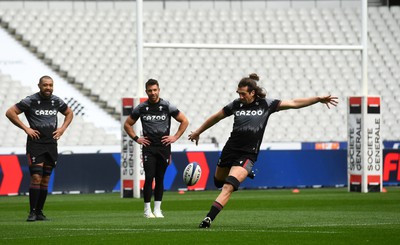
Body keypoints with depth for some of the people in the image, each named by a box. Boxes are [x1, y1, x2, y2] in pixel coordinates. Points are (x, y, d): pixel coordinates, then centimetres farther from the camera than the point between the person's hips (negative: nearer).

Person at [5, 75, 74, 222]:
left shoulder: (56, 101, 7)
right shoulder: (30, 101, -7)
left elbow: (69, 113, 25)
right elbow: (10, 112, -7)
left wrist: (62, 128, 9)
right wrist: (25, 128, -10)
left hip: (51, 144, 5)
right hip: (35, 143, -5)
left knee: (45, 180, 6)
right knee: (36, 177, -14)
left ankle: (39, 212, 13)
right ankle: (32, 212, -9)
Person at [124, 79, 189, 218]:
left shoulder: (167, 106, 2)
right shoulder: (141, 108, 4)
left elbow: (184, 121, 9)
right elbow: (127, 124, 15)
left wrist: (175, 137, 1)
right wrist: (136, 138, 4)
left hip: (164, 147, 1)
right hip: (148, 148, -1)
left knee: (160, 179, 4)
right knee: (149, 178, -9)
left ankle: (157, 209, 10)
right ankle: (147, 210, -4)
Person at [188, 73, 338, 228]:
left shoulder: (266, 104, 0)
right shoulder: (236, 105, 6)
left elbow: (293, 103, 2)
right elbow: (216, 117, 20)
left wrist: (318, 99, -4)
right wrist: (198, 132, 28)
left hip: (248, 155, -4)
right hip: (230, 150, 4)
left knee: (228, 187, -19)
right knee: (218, 182, 18)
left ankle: (209, 218, -21)